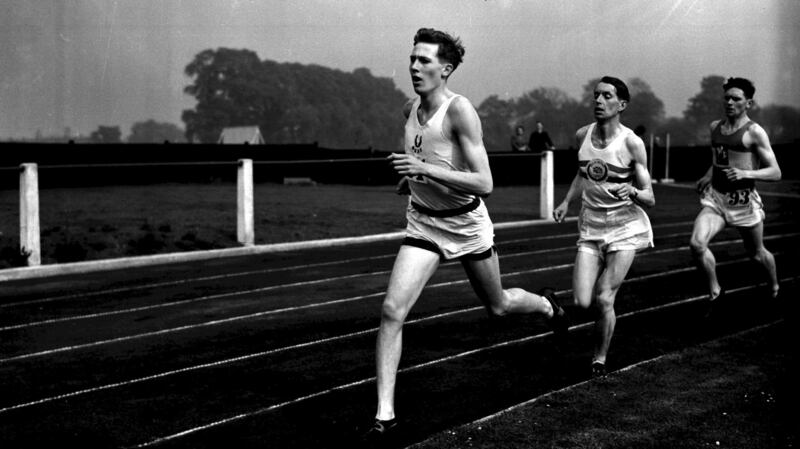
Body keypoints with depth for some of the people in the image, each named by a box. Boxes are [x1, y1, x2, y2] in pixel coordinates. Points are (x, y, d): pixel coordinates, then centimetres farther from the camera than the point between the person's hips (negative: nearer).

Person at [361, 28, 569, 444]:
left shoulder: (459, 110, -21)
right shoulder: (410, 109, -2)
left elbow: (484, 184, -28)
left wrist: (426, 170, -35)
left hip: (466, 223, -4)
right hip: (423, 223, 4)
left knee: (497, 306, 18)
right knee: (391, 311, -15)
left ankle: (545, 304, 54)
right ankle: (385, 415, -10)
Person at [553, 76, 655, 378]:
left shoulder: (631, 143, -12)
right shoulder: (582, 136, 1)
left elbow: (649, 199, -9)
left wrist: (632, 192, -30)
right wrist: (566, 202, 11)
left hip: (625, 227, -4)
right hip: (590, 227, 4)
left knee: (603, 300, -11)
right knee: (582, 302, -8)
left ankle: (600, 359, 13)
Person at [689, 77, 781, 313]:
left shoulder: (754, 132, -9)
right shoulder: (714, 127, 9)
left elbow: (775, 173, -11)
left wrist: (747, 173, -26)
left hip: (743, 201, -4)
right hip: (715, 198, 4)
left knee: (757, 254, 15)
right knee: (696, 243, -21)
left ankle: (775, 287, 47)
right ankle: (715, 292, 0)